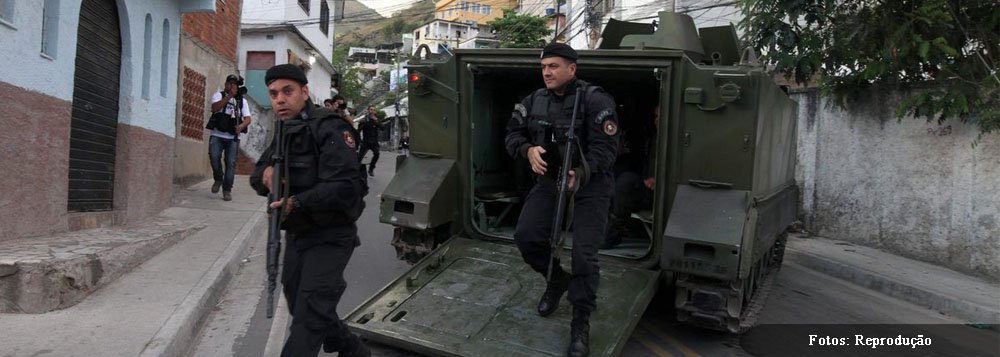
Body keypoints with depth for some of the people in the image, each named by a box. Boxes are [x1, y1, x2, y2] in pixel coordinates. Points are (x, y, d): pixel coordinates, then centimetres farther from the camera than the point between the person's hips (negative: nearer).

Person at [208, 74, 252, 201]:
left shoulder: (242, 100, 14)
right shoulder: (219, 95, 7)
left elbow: (247, 118, 5)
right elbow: (214, 108, -13)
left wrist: (241, 126, -18)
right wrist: (229, 96, -18)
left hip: (233, 137, 2)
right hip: (217, 135, -1)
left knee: (231, 162, -5)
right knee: (214, 156, -20)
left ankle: (227, 189, 3)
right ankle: (218, 179, 7)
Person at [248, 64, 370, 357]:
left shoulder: (328, 129, -18)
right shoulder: (283, 132, 9)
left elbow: (346, 187, -28)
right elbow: (256, 177, 10)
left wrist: (297, 203, -37)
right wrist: (265, 173, -14)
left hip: (329, 237, -9)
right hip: (296, 235, 9)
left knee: (310, 318, -12)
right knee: (301, 307, 21)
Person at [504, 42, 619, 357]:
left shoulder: (595, 100, -16)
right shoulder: (534, 101, 1)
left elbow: (605, 148, -19)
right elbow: (512, 135, 7)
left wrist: (581, 174, -36)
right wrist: (528, 149, -17)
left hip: (589, 185, -5)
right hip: (548, 180, 5)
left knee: (584, 254, -10)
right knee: (526, 236, -5)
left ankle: (581, 325, 7)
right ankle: (557, 280, 25)